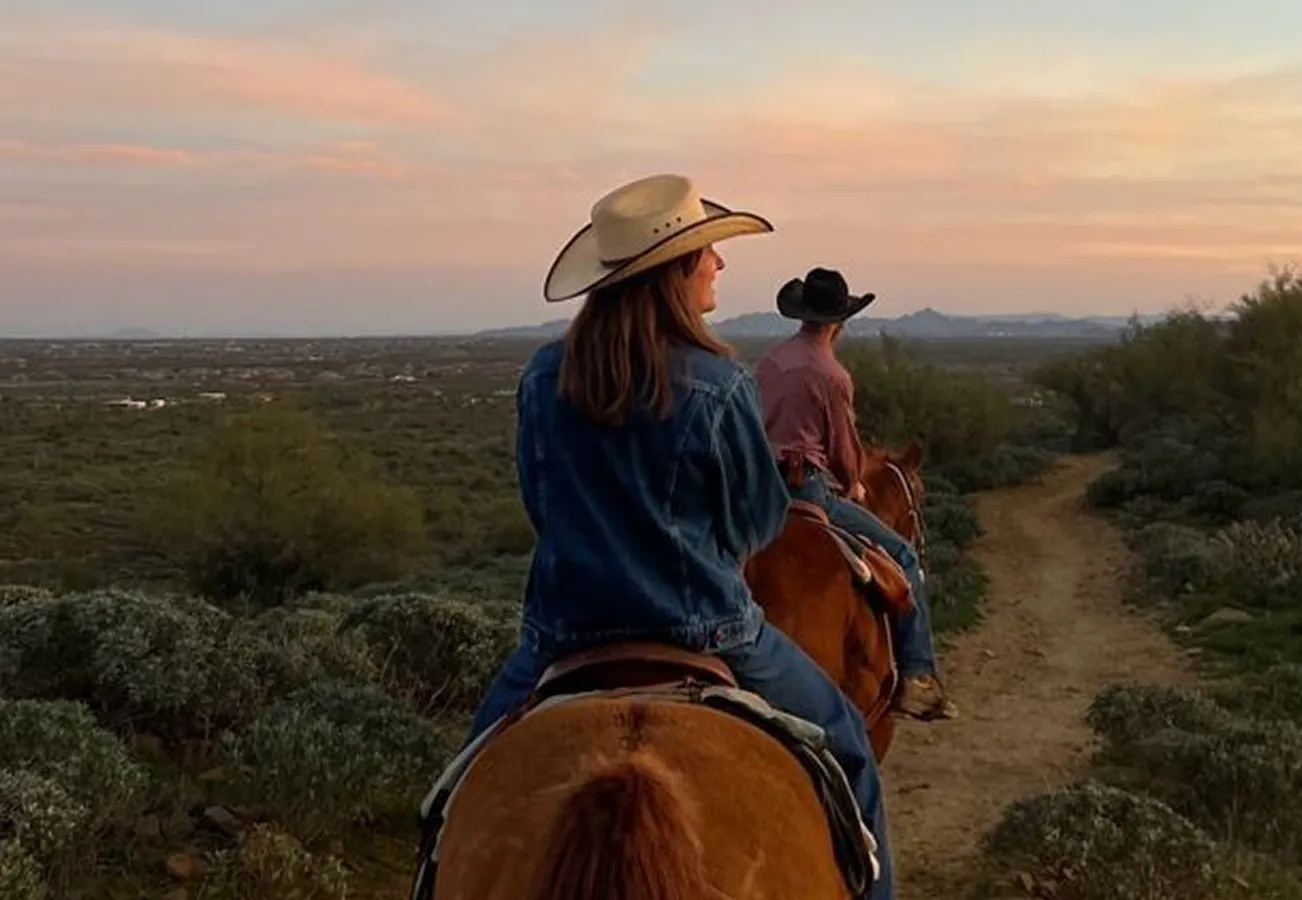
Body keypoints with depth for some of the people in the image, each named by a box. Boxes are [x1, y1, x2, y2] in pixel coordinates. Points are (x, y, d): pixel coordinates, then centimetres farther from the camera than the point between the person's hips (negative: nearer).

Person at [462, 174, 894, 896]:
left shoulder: (542, 378, -5)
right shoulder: (719, 385, -14)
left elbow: (540, 505, 8)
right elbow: (759, 523, -3)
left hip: (564, 631, 3)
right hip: (700, 631, -3)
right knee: (843, 746, 19)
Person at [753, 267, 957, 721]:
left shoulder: (770, 360, 9)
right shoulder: (832, 376, -11)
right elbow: (845, 450, -4)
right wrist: (852, 486, 18)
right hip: (807, 487, -8)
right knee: (902, 557, 0)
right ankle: (917, 675, -4)